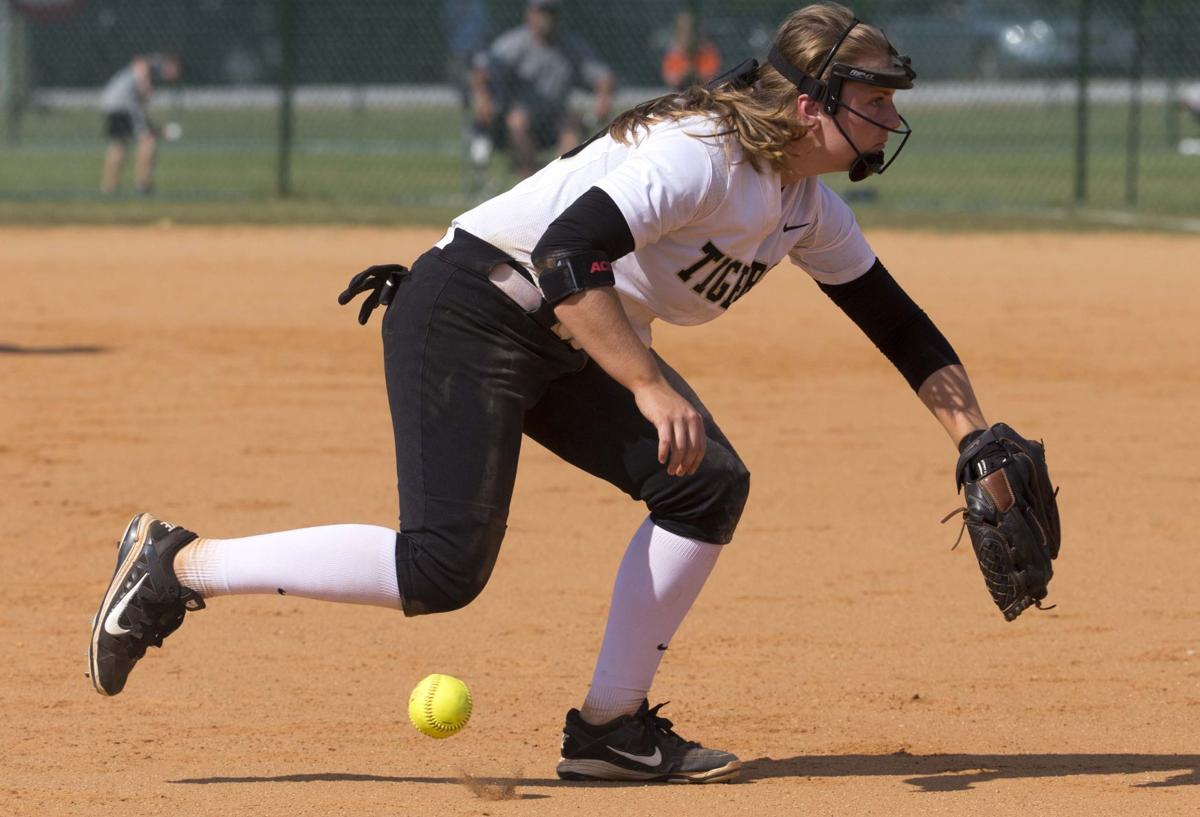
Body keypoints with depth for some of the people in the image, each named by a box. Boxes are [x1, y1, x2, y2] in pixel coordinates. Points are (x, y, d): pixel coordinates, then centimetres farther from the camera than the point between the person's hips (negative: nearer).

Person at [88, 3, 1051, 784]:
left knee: (709, 487, -4)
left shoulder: (807, 208, 6)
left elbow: (899, 324, 16)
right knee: (444, 563, -21)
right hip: (469, 314, -10)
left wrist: (980, 443, 8)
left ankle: (611, 727, 5)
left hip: (569, 346, 10)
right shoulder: (701, 151, -23)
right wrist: (651, 388, -40)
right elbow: (567, 256, -35)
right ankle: (176, 564, -9)